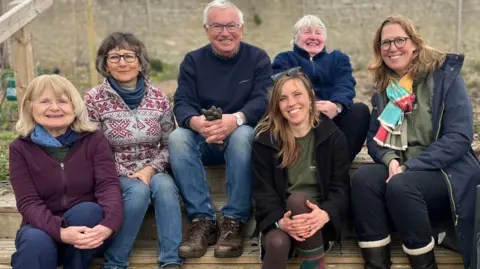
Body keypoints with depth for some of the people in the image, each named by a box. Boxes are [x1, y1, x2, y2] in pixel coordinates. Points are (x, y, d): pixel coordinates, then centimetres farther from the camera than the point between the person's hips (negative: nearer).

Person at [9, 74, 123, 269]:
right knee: (36, 242, -35)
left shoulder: (95, 140, -3)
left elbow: (108, 185, -16)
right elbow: (28, 202, -13)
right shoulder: (21, 148, -3)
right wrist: (60, 231, -33)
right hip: (45, 228, -1)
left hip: (87, 226, 1)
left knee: (86, 210, -33)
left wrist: (109, 224, -38)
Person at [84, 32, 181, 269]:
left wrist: (150, 169, -14)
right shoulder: (94, 99, -6)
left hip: (152, 172, 2)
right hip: (113, 177, -2)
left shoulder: (158, 98, 2)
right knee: (138, 190, -33)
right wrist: (127, 174, -13)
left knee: (165, 185, -31)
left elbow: (169, 145, 4)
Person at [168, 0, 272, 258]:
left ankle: (234, 221, -30)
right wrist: (195, 121, -33)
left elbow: (263, 100, -14)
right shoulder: (192, 60, 6)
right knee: (177, 138, -30)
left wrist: (236, 119, -37)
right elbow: (182, 103, -7)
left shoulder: (258, 58, 1)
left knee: (242, 136, -37)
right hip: (203, 140, 2)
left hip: (241, 133, -2)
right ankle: (202, 220, -28)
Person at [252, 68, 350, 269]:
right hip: (280, 217, -1)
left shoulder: (332, 136, -1)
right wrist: (280, 220, -25)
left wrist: (325, 214, -26)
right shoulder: (264, 139, -1)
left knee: (298, 199, -33)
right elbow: (263, 191, -4)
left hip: (316, 217, 1)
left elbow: (340, 187, -4)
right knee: (277, 243, -35)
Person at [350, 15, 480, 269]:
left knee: (401, 185, -34)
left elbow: (459, 137, -14)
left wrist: (409, 167, -20)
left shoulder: (445, 76, -4)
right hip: (400, 171, 5)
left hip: (446, 173, -4)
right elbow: (374, 138, 11)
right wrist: (390, 160, -13)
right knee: (363, 177, -26)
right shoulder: (384, 88, 11)